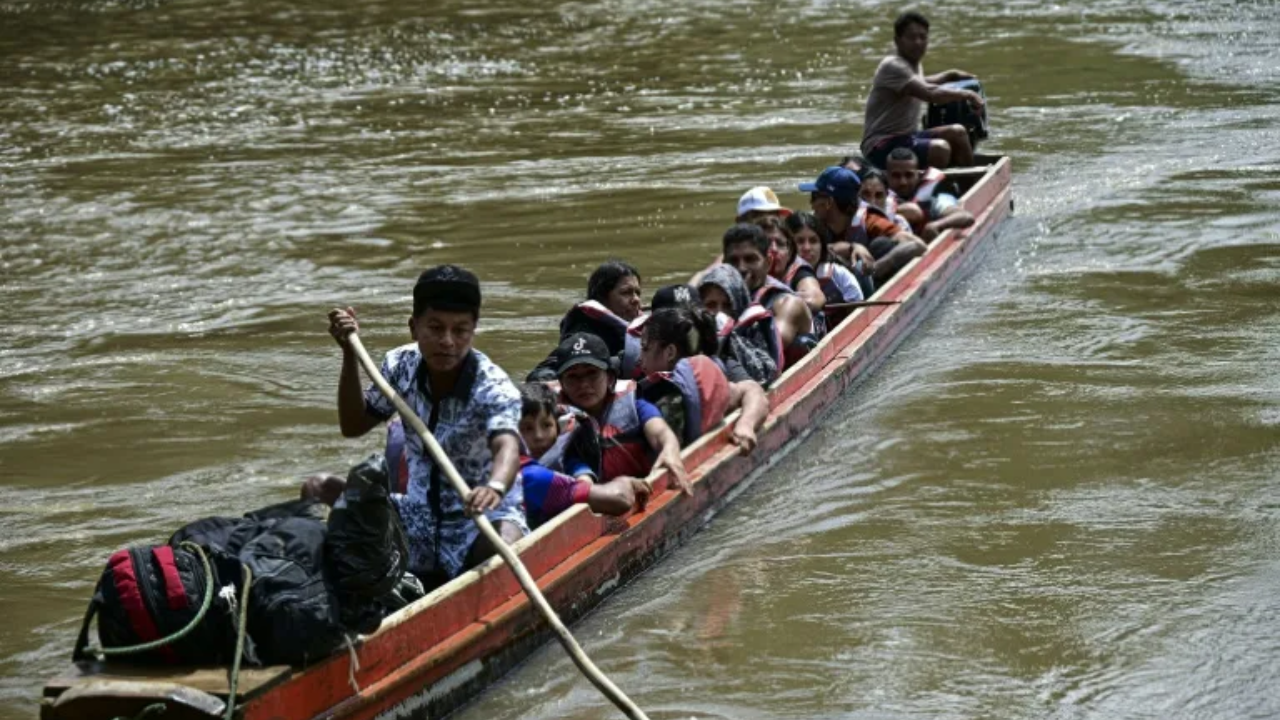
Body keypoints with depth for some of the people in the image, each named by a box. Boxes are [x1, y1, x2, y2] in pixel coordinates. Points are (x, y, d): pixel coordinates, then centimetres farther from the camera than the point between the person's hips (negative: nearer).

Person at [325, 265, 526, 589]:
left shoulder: (493, 388, -19)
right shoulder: (401, 366, -3)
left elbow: (507, 446, -39)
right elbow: (353, 426, 8)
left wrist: (495, 487, -63)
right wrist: (350, 354, -5)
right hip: (419, 518, 5)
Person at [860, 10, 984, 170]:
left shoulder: (914, 64, 14)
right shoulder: (892, 67, -18)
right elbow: (930, 93, -30)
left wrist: (951, 75, 33)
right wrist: (966, 94, -20)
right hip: (881, 146, -10)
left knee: (957, 133, 6)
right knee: (940, 149, -30)